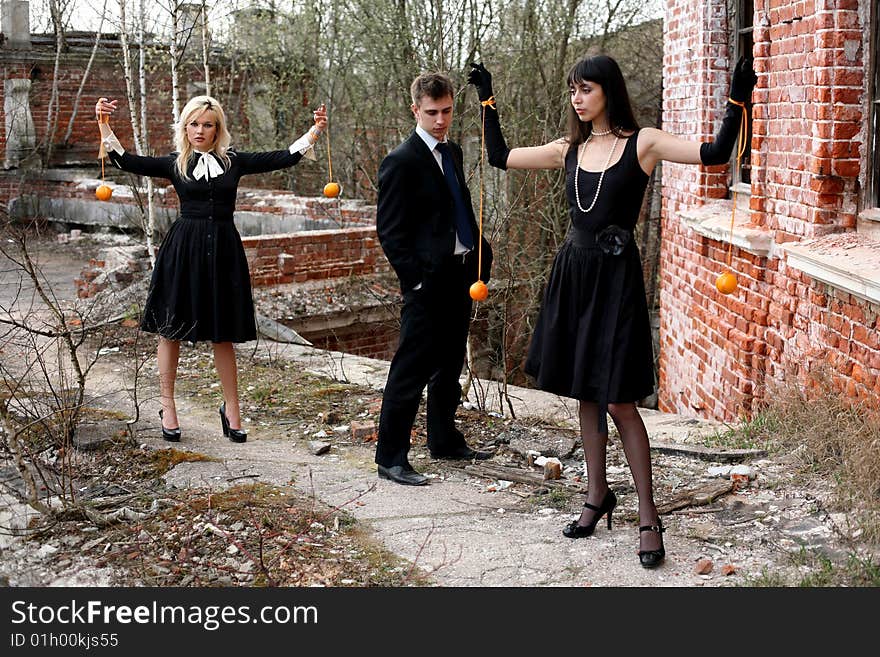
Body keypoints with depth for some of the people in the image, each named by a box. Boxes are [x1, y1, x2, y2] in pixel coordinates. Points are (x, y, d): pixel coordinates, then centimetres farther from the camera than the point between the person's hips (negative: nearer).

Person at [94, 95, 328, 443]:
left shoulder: (234, 161, 7)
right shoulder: (175, 164, 4)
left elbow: (282, 158, 3)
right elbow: (127, 161, -4)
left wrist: (314, 131, -1)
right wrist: (104, 126, -13)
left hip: (223, 249, 1)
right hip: (183, 248, 0)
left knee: (223, 333, 6)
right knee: (171, 327, 5)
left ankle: (231, 408, 18)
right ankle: (167, 405, 19)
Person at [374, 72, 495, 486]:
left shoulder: (452, 152, 13)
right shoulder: (401, 162, -12)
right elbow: (390, 231, -13)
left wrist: (481, 257, 9)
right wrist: (416, 278, -17)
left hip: (460, 275, 8)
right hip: (429, 280, -8)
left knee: (449, 365, 18)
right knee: (411, 370, -4)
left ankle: (444, 440, 32)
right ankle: (390, 458, 3)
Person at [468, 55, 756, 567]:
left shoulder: (642, 143, -5)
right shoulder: (569, 151, 9)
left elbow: (713, 154, -16)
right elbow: (501, 157, 17)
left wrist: (737, 103, -26)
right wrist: (488, 101, 17)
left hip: (615, 276, -5)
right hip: (573, 274, 5)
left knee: (618, 401, -5)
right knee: (586, 396, 13)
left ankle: (648, 515, 6)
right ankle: (598, 496, 28)